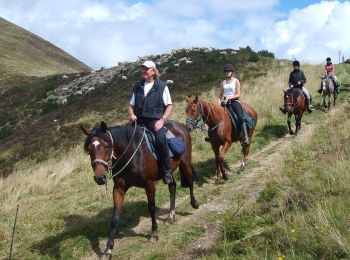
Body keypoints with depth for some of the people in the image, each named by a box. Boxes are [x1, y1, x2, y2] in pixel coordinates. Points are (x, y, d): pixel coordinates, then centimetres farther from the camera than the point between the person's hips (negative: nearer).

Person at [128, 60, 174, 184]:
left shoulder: (162, 86, 4)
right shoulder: (137, 87, 16)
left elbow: (169, 106, 3)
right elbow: (131, 105, 22)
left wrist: (162, 120, -11)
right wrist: (131, 115, 0)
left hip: (155, 121, -5)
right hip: (139, 121, 5)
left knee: (160, 139, -32)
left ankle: (167, 170, -16)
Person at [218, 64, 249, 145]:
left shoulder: (236, 81, 3)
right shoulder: (223, 82, 14)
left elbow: (238, 95, -5)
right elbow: (220, 96, 14)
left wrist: (229, 98, -17)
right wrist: (218, 104, -3)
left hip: (234, 101, -4)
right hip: (225, 102, 5)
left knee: (240, 117, -26)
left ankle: (245, 137, -26)